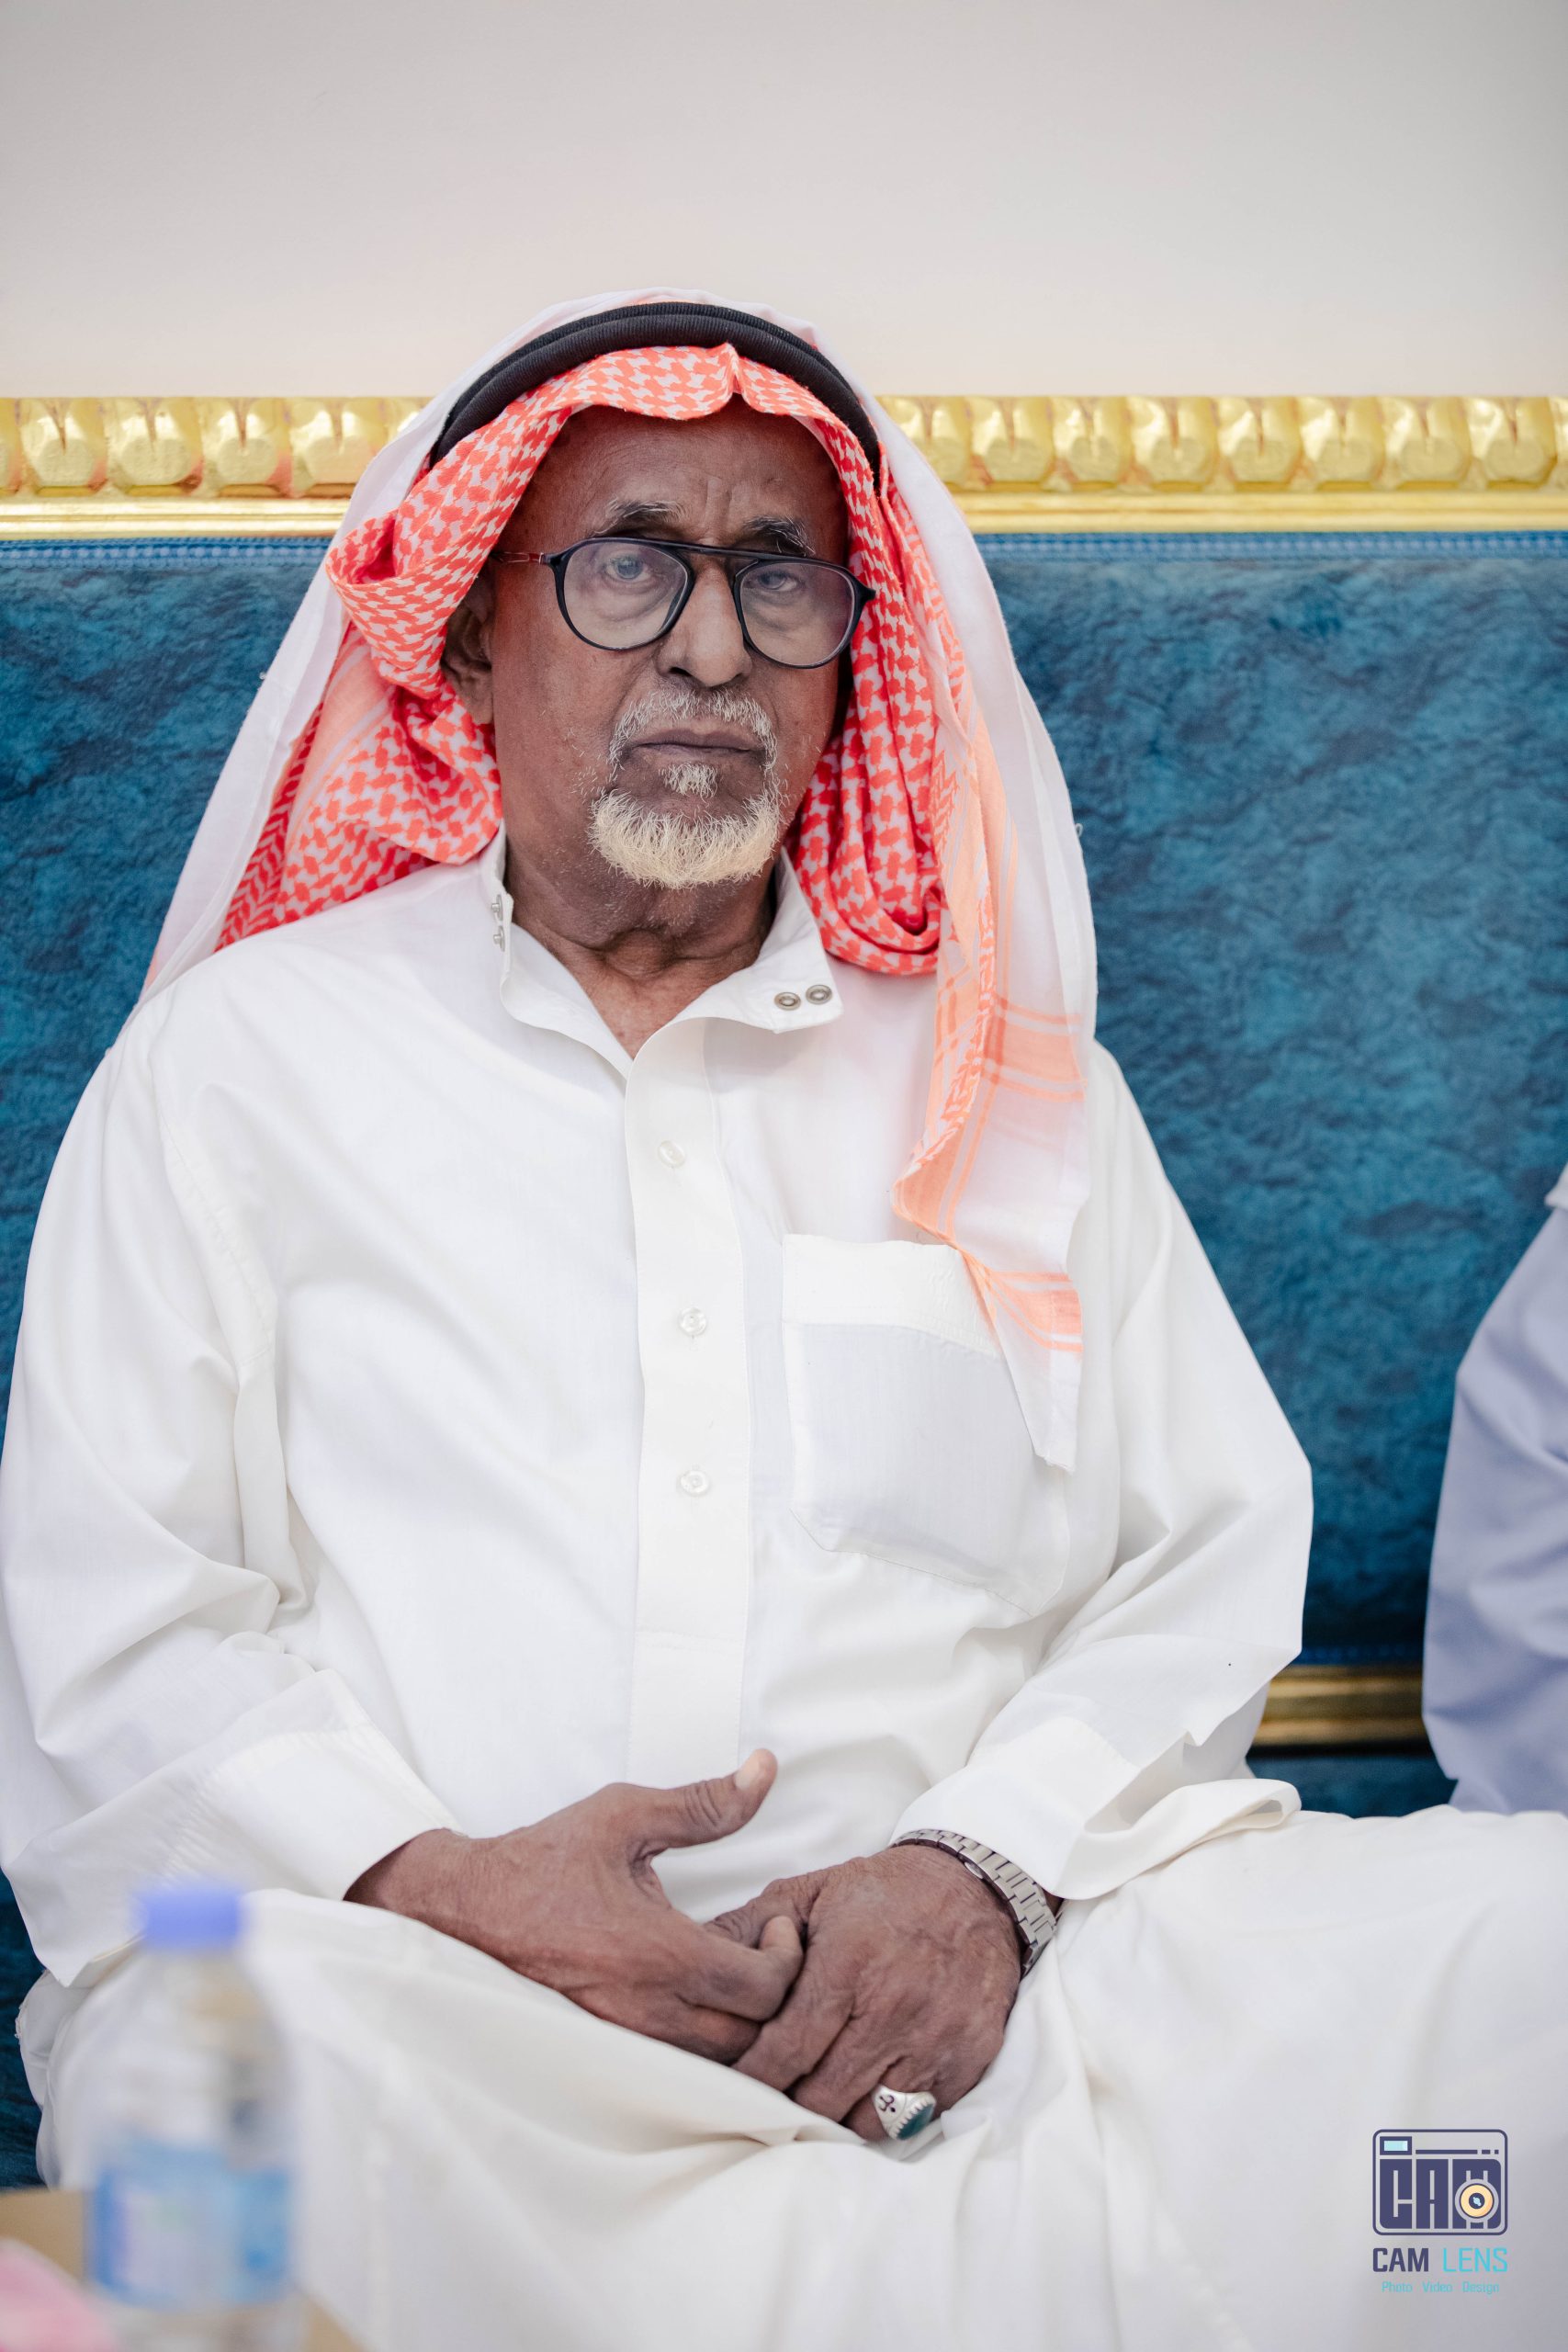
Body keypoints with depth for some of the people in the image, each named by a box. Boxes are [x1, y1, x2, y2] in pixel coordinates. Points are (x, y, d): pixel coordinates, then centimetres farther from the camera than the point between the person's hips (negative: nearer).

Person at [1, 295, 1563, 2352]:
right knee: (246, 2060, -38)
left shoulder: (1017, 1083, 21)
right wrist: (435, 1884, -13)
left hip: (962, 1989, 1)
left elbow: (1215, 1562, 12)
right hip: (446, 2005, -1)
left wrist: (987, 1865, -9)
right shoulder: (244, 1053, 15)